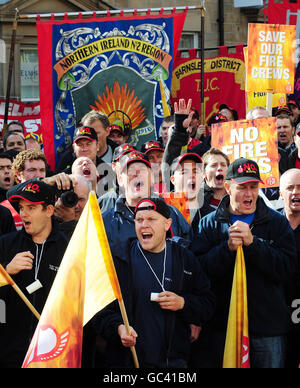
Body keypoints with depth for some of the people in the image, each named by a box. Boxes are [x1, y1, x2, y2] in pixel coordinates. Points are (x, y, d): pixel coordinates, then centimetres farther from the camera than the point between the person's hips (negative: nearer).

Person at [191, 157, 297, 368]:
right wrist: (228, 248, -20)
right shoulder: (210, 224, 6)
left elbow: (288, 269, -7)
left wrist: (252, 243, -17)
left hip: (269, 326, 0)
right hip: (223, 326, 0)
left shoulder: (277, 222, 5)